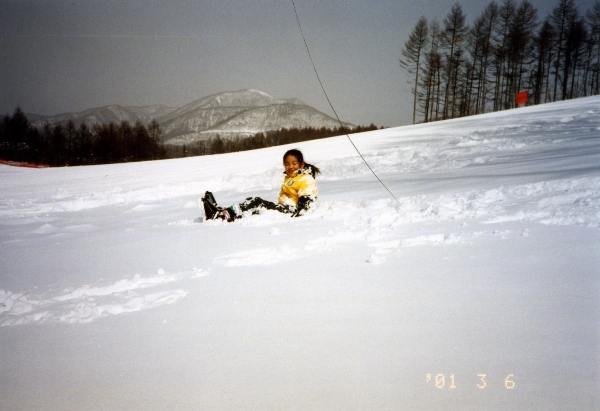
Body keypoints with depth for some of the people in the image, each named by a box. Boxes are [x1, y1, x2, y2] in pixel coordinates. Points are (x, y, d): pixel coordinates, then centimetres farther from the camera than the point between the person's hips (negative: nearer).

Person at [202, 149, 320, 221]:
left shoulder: (306, 179, -6)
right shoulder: (288, 179, 25)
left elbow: (307, 201, -18)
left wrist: (299, 213, -31)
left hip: (292, 210, -9)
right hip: (284, 208, 9)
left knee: (258, 203, -24)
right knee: (254, 201, -9)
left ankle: (228, 215, -35)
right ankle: (222, 212, -24)